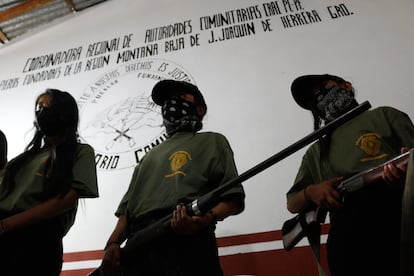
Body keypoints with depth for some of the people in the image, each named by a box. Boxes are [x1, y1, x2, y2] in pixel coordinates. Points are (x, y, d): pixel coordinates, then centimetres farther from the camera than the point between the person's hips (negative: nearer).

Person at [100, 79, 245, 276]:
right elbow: (127, 207, 23)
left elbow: (233, 198, 3)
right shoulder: (150, 156, 31)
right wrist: (113, 243, 6)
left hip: (186, 244, -4)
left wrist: (209, 216, -18)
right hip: (138, 251, 5)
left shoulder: (212, 142, 16)